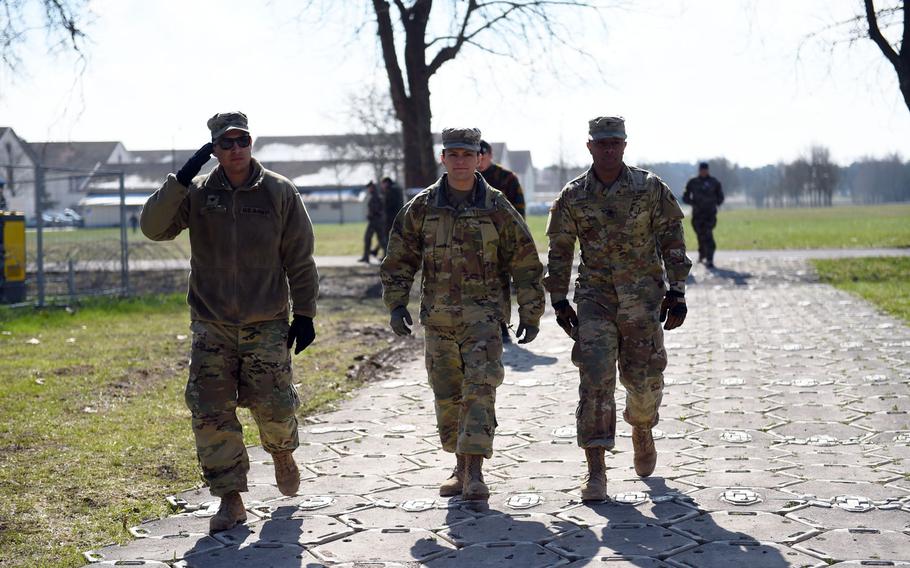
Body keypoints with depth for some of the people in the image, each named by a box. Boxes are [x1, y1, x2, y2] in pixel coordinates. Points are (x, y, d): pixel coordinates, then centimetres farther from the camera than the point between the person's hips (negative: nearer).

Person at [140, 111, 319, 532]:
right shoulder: (197, 193, 1)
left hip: (267, 325, -1)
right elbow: (153, 227, -11)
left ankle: (282, 453, 37)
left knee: (275, 407, 2)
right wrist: (180, 180, -20)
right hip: (212, 327, 1)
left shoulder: (279, 193, -2)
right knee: (211, 415, -2)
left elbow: (299, 260, 2)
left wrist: (304, 314, 0)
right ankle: (230, 500, 9)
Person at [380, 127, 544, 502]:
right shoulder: (422, 207, 2)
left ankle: (475, 473, -15)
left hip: (482, 316, -3)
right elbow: (398, 259, 8)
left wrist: (531, 314, 1)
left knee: (480, 388, -14)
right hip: (438, 317, 3)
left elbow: (525, 264, 3)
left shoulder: (497, 208, -3)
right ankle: (461, 468, 24)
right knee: (447, 396, 8)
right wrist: (396, 305, -2)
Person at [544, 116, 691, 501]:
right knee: (595, 381, -10)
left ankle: (642, 430, 41)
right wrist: (559, 301, 5)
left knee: (644, 379, 8)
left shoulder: (651, 188, -1)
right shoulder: (573, 196, 1)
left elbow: (672, 241, 1)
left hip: (644, 298, 0)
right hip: (595, 299, 0)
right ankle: (595, 470, -9)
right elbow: (559, 251, 8)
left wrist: (677, 292, -4)